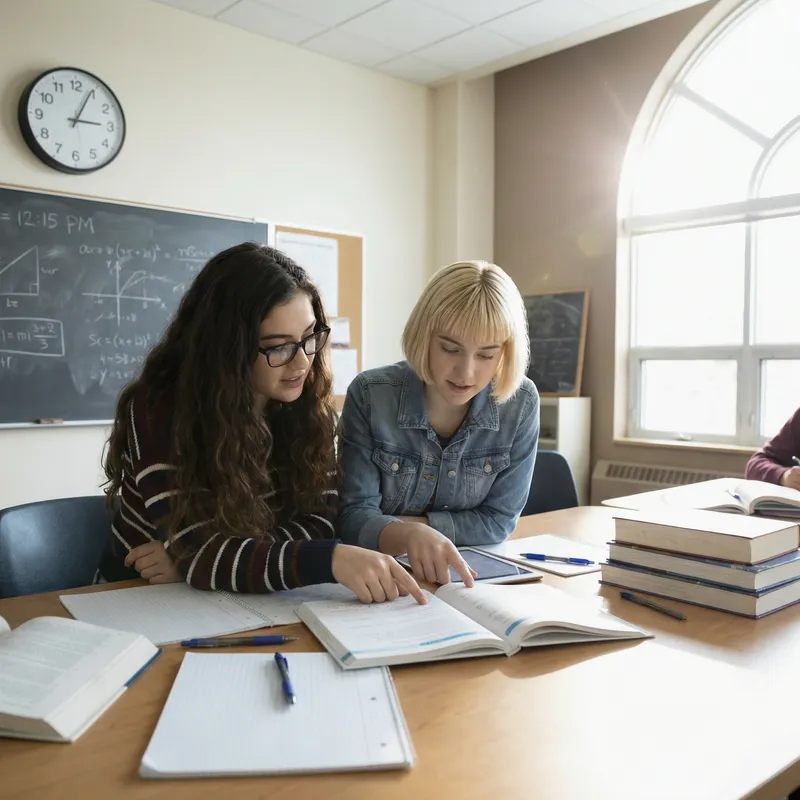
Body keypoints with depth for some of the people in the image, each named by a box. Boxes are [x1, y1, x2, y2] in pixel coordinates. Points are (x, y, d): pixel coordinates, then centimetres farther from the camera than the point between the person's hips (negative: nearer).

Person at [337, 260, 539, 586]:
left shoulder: (521, 404, -12)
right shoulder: (369, 396, -16)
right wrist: (408, 534, -37)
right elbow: (354, 516, -16)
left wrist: (397, 523, -15)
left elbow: (498, 520, -7)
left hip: (471, 578, 1)